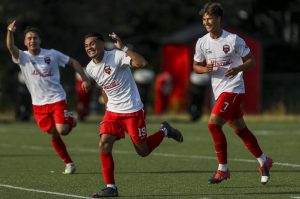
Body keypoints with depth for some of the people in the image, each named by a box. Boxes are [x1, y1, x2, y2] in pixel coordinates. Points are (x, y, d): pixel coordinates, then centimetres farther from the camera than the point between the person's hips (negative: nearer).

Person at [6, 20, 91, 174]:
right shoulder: (23, 57, -3)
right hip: (39, 104, 2)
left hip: (57, 99, -2)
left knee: (61, 130, -18)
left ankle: (71, 122, 18)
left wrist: (84, 79, -1)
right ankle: (68, 163, 19)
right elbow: (10, 47, -23)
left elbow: (73, 62, 7)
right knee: (53, 135, 3)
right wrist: (10, 32, -42)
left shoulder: (52, 54, -2)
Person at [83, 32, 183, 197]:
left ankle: (165, 131, 31)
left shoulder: (116, 56, -18)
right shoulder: (90, 69, 3)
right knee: (104, 145, -13)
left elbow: (141, 63, -34)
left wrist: (123, 48, -38)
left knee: (143, 151, 3)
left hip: (132, 110, -6)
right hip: (112, 111, 6)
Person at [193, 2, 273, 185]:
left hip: (233, 89, -6)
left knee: (214, 124, -18)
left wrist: (238, 69, -22)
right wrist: (205, 69, -8)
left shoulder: (234, 40, -10)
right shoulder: (202, 42, 5)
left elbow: (251, 61, -3)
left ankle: (223, 169, -10)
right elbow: (196, 66, 15)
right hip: (219, 91, 6)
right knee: (240, 129, 13)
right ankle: (264, 161, 30)